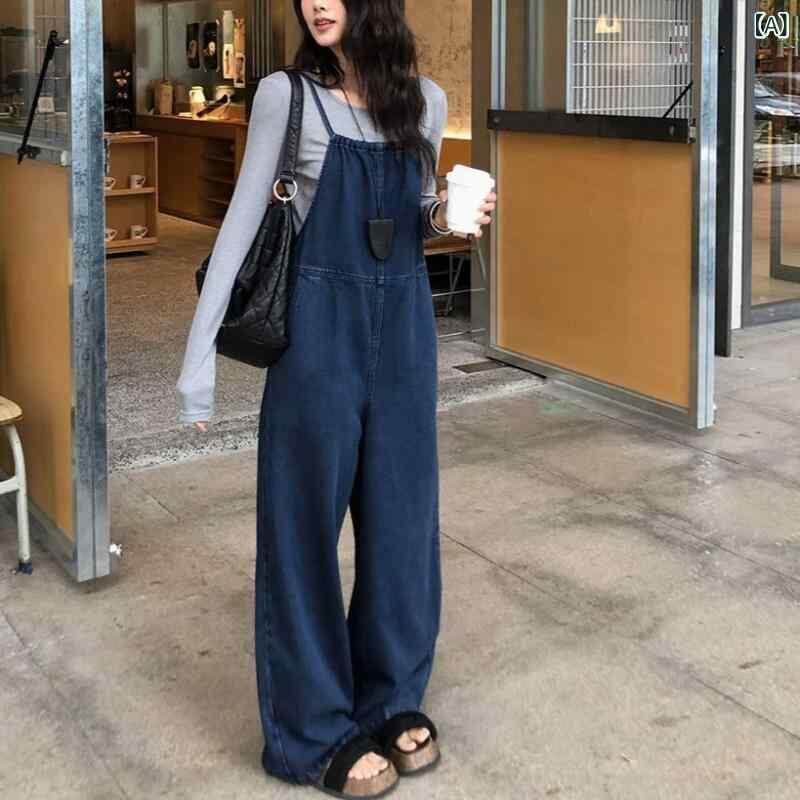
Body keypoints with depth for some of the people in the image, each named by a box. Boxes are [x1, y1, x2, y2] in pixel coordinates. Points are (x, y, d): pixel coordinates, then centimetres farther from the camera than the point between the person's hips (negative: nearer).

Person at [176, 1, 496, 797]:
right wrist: (199, 357, -11)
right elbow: (242, 223, -7)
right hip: (320, 327, -4)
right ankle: (316, 729, 18)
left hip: (404, 323, 4)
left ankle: (393, 696, 30)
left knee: (401, 513, 11)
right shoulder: (287, 95, -6)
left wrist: (449, 216, -6)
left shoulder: (426, 101, 5)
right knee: (307, 520, 3)